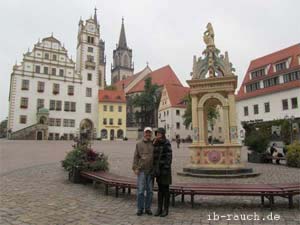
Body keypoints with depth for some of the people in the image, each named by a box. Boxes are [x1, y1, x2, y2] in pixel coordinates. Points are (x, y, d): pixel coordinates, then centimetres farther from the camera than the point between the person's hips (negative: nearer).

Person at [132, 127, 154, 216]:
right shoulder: (139, 144, 6)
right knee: (140, 190, 0)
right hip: (141, 170, -1)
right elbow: (136, 157, 3)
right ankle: (140, 208, 14)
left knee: (150, 190, 8)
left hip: (151, 171, 1)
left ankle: (148, 208, 21)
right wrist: (135, 168, -5)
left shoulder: (154, 144, 6)